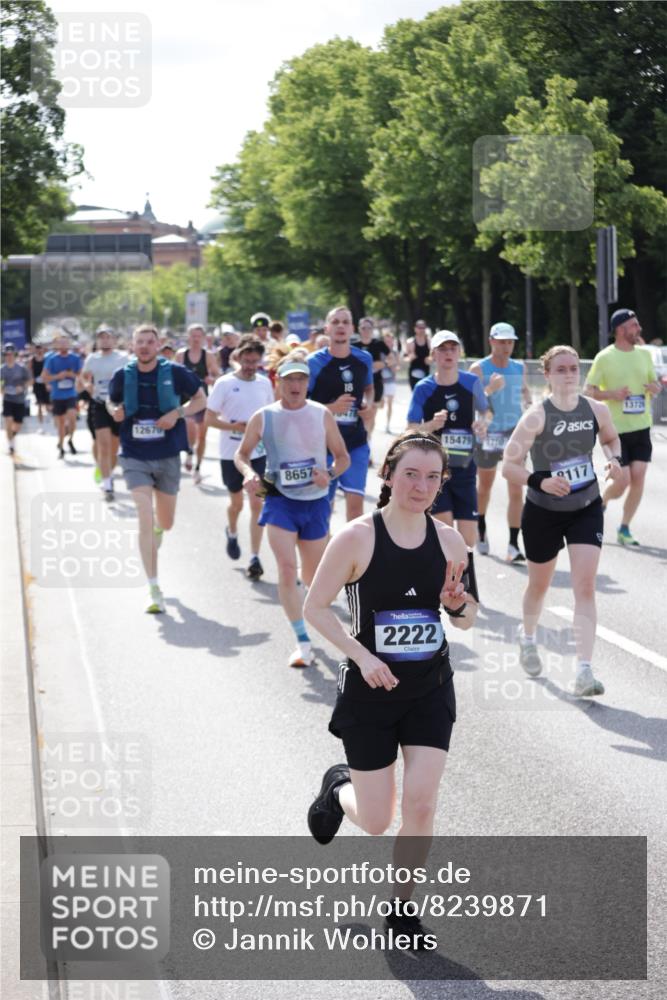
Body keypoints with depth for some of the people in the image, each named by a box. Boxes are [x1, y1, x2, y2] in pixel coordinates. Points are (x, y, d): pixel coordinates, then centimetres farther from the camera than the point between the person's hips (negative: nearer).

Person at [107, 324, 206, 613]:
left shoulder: (174, 372, -7)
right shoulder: (123, 376, -4)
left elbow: (200, 399, 4)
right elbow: (111, 402, 15)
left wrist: (178, 413, -14)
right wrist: (115, 411, -9)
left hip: (168, 456, 1)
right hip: (135, 457, -1)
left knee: (165, 523, 15)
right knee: (145, 520, -15)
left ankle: (157, 532, 56)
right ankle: (154, 590, -11)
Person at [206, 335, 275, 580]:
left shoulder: (264, 383, 4)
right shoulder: (225, 383, -8)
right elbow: (209, 418, -9)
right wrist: (234, 427, -21)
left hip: (258, 453, 2)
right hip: (231, 454, -2)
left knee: (257, 503, -5)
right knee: (237, 503, 12)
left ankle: (254, 558, -3)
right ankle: (232, 533, 45)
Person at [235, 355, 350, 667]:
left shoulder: (322, 415, 0)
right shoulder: (263, 417, -2)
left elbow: (343, 456, 6)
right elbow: (241, 454, 9)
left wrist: (329, 474, -15)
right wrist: (249, 473, -13)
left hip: (315, 502, 2)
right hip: (279, 501, -2)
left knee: (314, 577, 10)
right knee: (287, 569, -18)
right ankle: (302, 642, -11)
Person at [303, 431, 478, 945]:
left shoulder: (449, 540, -2)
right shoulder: (357, 538, -15)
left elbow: (467, 619, 10)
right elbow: (315, 607, -9)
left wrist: (458, 603, -14)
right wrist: (361, 654, -20)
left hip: (430, 690, 3)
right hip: (371, 690, -3)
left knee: (421, 806, -8)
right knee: (376, 821, 5)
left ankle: (402, 906, 14)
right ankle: (339, 788, 41)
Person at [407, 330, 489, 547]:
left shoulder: (472, 383, 1)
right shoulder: (423, 388, -7)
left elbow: (485, 411, 16)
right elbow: (411, 430, -7)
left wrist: (483, 424, -7)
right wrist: (432, 425, -27)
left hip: (464, 467, 3)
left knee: (468, 538, 0)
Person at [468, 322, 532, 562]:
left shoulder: (519, 368, 4)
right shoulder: (479, 369, -8)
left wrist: (529, 403, 2)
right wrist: (490, 389, -29)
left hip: (515, 432, 2)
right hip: (488, 433, -2)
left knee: (516, 490, -9)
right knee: (484, 486, 17)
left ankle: (513, 546, -10)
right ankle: (481, 530, 44)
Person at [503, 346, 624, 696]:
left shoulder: (596, 410, -7)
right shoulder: (537, 416, -19)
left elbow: (610, 438, 15)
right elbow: (508, 465, -18)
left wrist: (615, 459, -6)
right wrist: (540, 481, -35)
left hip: (587, 509, 2)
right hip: (543, 512, -2)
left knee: (585, 585, -11)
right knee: (539, 584, 17)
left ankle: (584, 671, -14)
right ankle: (527, 636, 50)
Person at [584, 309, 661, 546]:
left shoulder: (644, 354, 7)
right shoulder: (605, 358, -8)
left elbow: (654, 383, 17)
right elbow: (588, 391, -5)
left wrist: (656, 387, -7)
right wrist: (612, 394, -21)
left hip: (641, 427, 5)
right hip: (617, 429, -5)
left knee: (638, 477, -2)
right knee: (623, 481, -7)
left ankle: (624, 529, 11)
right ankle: (602, 502, 26)